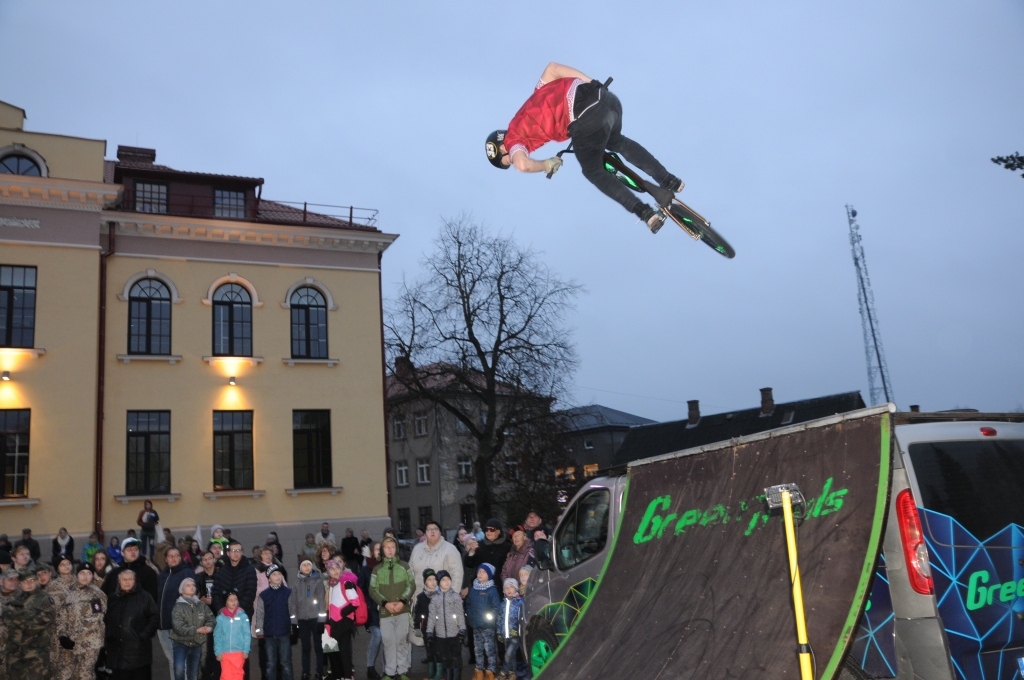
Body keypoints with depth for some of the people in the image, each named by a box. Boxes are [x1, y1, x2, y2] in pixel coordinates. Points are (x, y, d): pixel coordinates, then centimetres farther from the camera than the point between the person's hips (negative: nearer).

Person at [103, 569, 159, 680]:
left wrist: (145, 635, -9)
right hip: (116, 649, 4)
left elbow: (154, 617, -1)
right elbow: (106, 621, 18)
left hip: (138, 650, -4)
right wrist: (106, 643, 10)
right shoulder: (112, 599, 13)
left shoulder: (144, 597, 0)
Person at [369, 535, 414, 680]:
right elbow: (373, 590, 2)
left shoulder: (404, 566, 6)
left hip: (402, 610, 0)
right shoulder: (377, 569, 5)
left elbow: (411, 585, 4)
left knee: (402, 640, 0)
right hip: (385, 611, 0)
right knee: (388, 641, 1)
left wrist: (402, 601, -9)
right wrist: (385, 603, -11)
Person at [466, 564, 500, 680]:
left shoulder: (492, 590, -7)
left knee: (490, 650, -4)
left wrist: (490, 617, -17)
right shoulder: (473, 589, 10)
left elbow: (496, 606, -10)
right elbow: (468, 604, 18)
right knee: (478, 650, 13)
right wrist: (470, 616, 8)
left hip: (488, 626, -6)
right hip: (475, 626, 6)